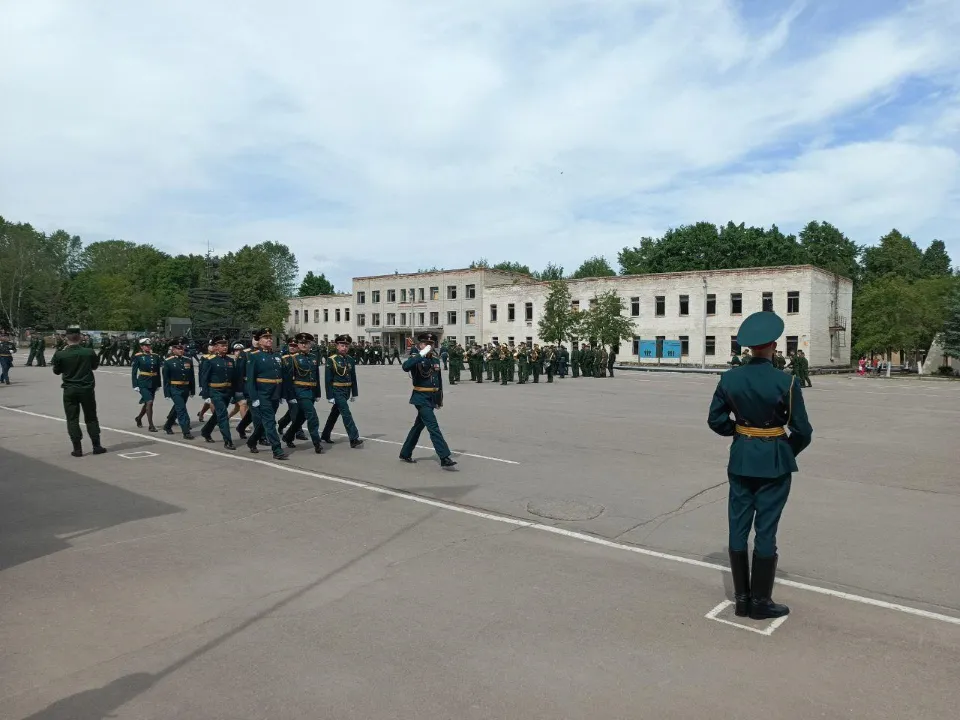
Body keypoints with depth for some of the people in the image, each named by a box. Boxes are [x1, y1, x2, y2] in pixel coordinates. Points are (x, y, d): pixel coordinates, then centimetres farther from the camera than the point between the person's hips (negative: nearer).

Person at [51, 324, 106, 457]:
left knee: (72, 419, 6)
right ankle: (97, 446, 14)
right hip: (87, 389, 1)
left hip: (69, 391, 0)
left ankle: (77, 449, 5)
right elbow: (95, 366, 8)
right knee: (91, 418, 11)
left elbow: (56, 371, 5)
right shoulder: (89, 352, -9)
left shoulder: (60, 355, -10)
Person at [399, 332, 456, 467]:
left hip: (432, 398, 7)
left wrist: (440, 398, 17)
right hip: (421, 398, -7)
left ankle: (405, 454, 31)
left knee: (418, 426, 17)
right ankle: (444, 458, -15)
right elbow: (405, 367, -32)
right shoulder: (416, 358, -8)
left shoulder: (436, 359, 10)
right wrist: (422, 354, -31)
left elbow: (439, 380, 17)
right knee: (433, 427, -13)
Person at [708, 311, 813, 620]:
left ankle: (742, 598, 20)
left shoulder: (729, 378, -6)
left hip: (740, 459, 3)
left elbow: (716, 420, 2)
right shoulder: (786, 382, -15)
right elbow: (802, 431, -9)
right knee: (765, 531, 6)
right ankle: (761, 601, 16)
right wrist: (788, 452, 10)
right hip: (774, 462, -3)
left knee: (738, 528, 11)